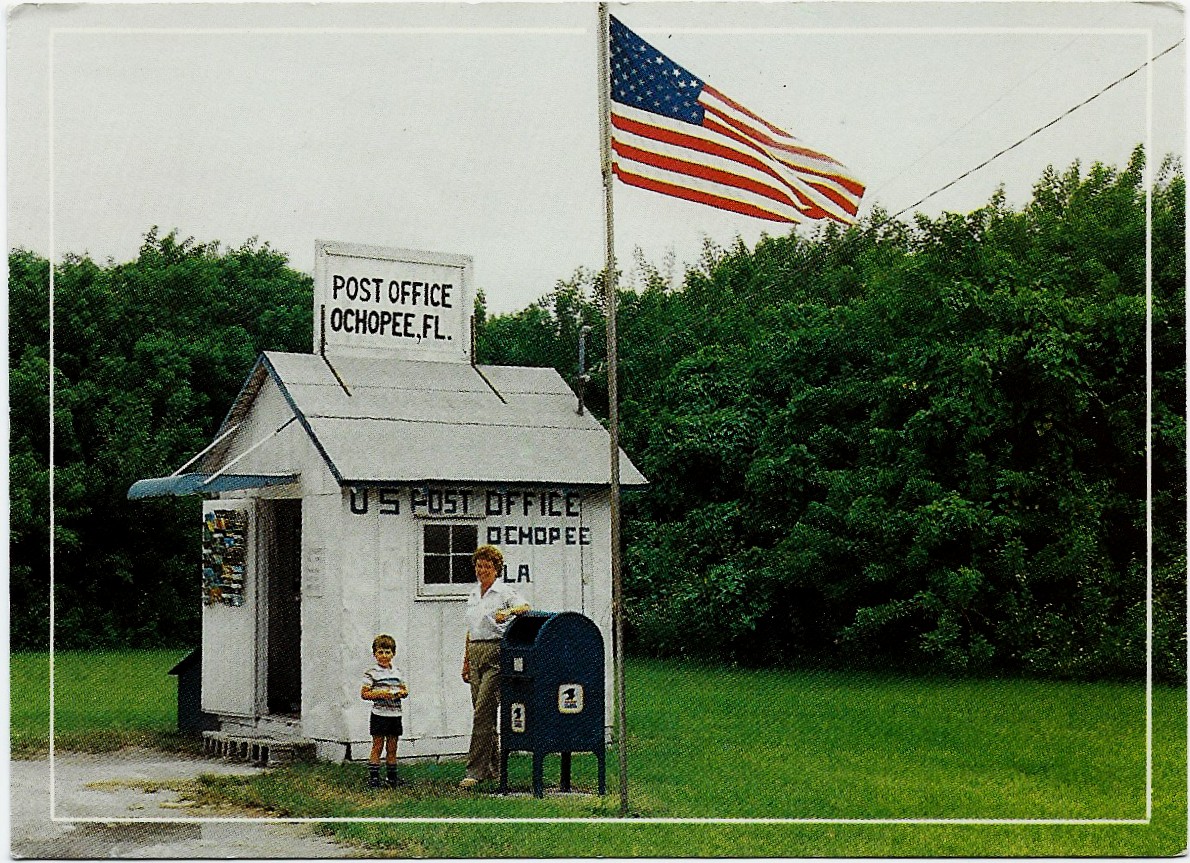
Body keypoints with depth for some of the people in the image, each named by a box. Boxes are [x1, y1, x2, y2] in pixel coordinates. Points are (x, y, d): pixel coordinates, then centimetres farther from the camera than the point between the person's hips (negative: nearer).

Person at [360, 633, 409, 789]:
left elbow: (404, 689, 20)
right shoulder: (372, 673, -6)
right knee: (377, 747, -2)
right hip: (379, 714, -5)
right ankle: (373, 777, 2)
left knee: (392, 748, 11)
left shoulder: (397, 671, 11)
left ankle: (392, 776, 18)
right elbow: (364, 694, -8)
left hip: (395, 714, 5)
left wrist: (402, 693, -3)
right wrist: (380, 694, -20)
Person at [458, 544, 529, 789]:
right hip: (476, 654, 7)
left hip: (495, 653, -7)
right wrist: (466, 661, 18)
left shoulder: (504, 592, -4)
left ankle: (475, 770, -13)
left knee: (483, 711, -12)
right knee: (482, 712, 8)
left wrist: (508, 611, -38)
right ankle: (493, 767, 17)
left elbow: (526, 607, -20)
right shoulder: (473, 594, 16)